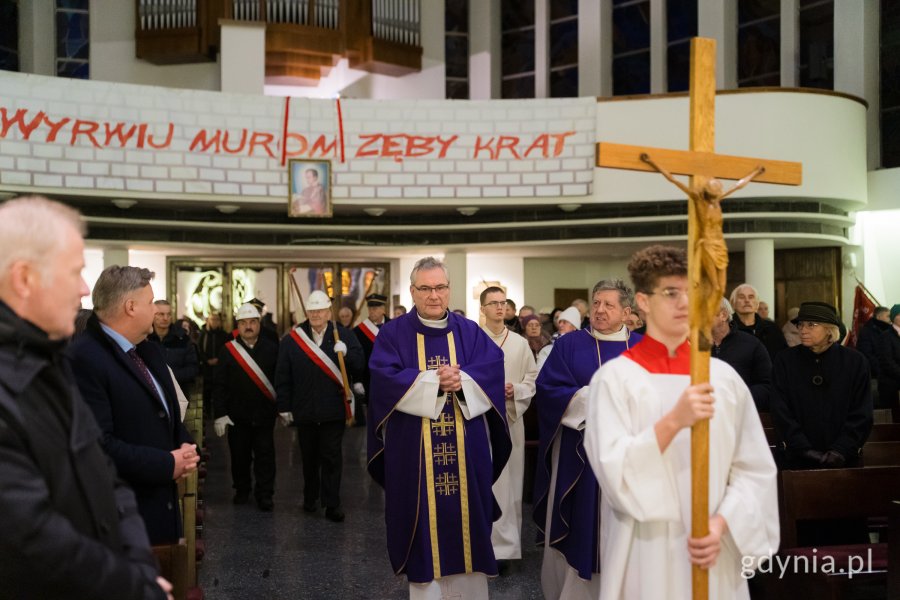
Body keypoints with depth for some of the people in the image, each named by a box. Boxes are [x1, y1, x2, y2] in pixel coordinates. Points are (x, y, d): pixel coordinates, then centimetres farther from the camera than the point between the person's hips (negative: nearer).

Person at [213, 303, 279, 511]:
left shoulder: (271, 349, 0)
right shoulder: (227, 350, -1)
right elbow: (220, 385, -2)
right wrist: (220, 414, -7)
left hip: (264, 414, 0)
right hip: (237, 414, 1)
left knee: (265, 455, 3)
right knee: (239, 455, 11)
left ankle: (265, 494, 12)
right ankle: (242, 490, 28)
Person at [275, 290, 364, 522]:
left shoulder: (344, 335, 0)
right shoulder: (291, 340, 0)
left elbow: (359, 367, -4)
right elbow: (283, 377, 1)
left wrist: (346, 353, -22)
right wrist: (284, 407, 0)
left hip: (334, 409, -1)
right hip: (304, 410, 1)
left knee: (332, 457, 2)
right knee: (309, 457, 15)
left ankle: (332, 504, 9)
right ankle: (310, 498, 32)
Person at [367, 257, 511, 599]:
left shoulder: (470, 332, 9)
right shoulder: (393, 334, 2)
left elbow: (493, 369, -4)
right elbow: (384, 379, -12)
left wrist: (462, 381, -22)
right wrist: (434, 381, -18)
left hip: (465, 450, 2)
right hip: (414, 452, -2)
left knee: (466, 519, 9)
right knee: (423, 524, 4)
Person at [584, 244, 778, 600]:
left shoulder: (724, 377, 3)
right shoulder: (615, 377, -7)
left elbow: (756, 469, 3)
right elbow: (614, 473, -15)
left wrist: (722, 523, -12)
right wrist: (673, 422, -27)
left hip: (715, 555, 3)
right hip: (644, 556, -3)